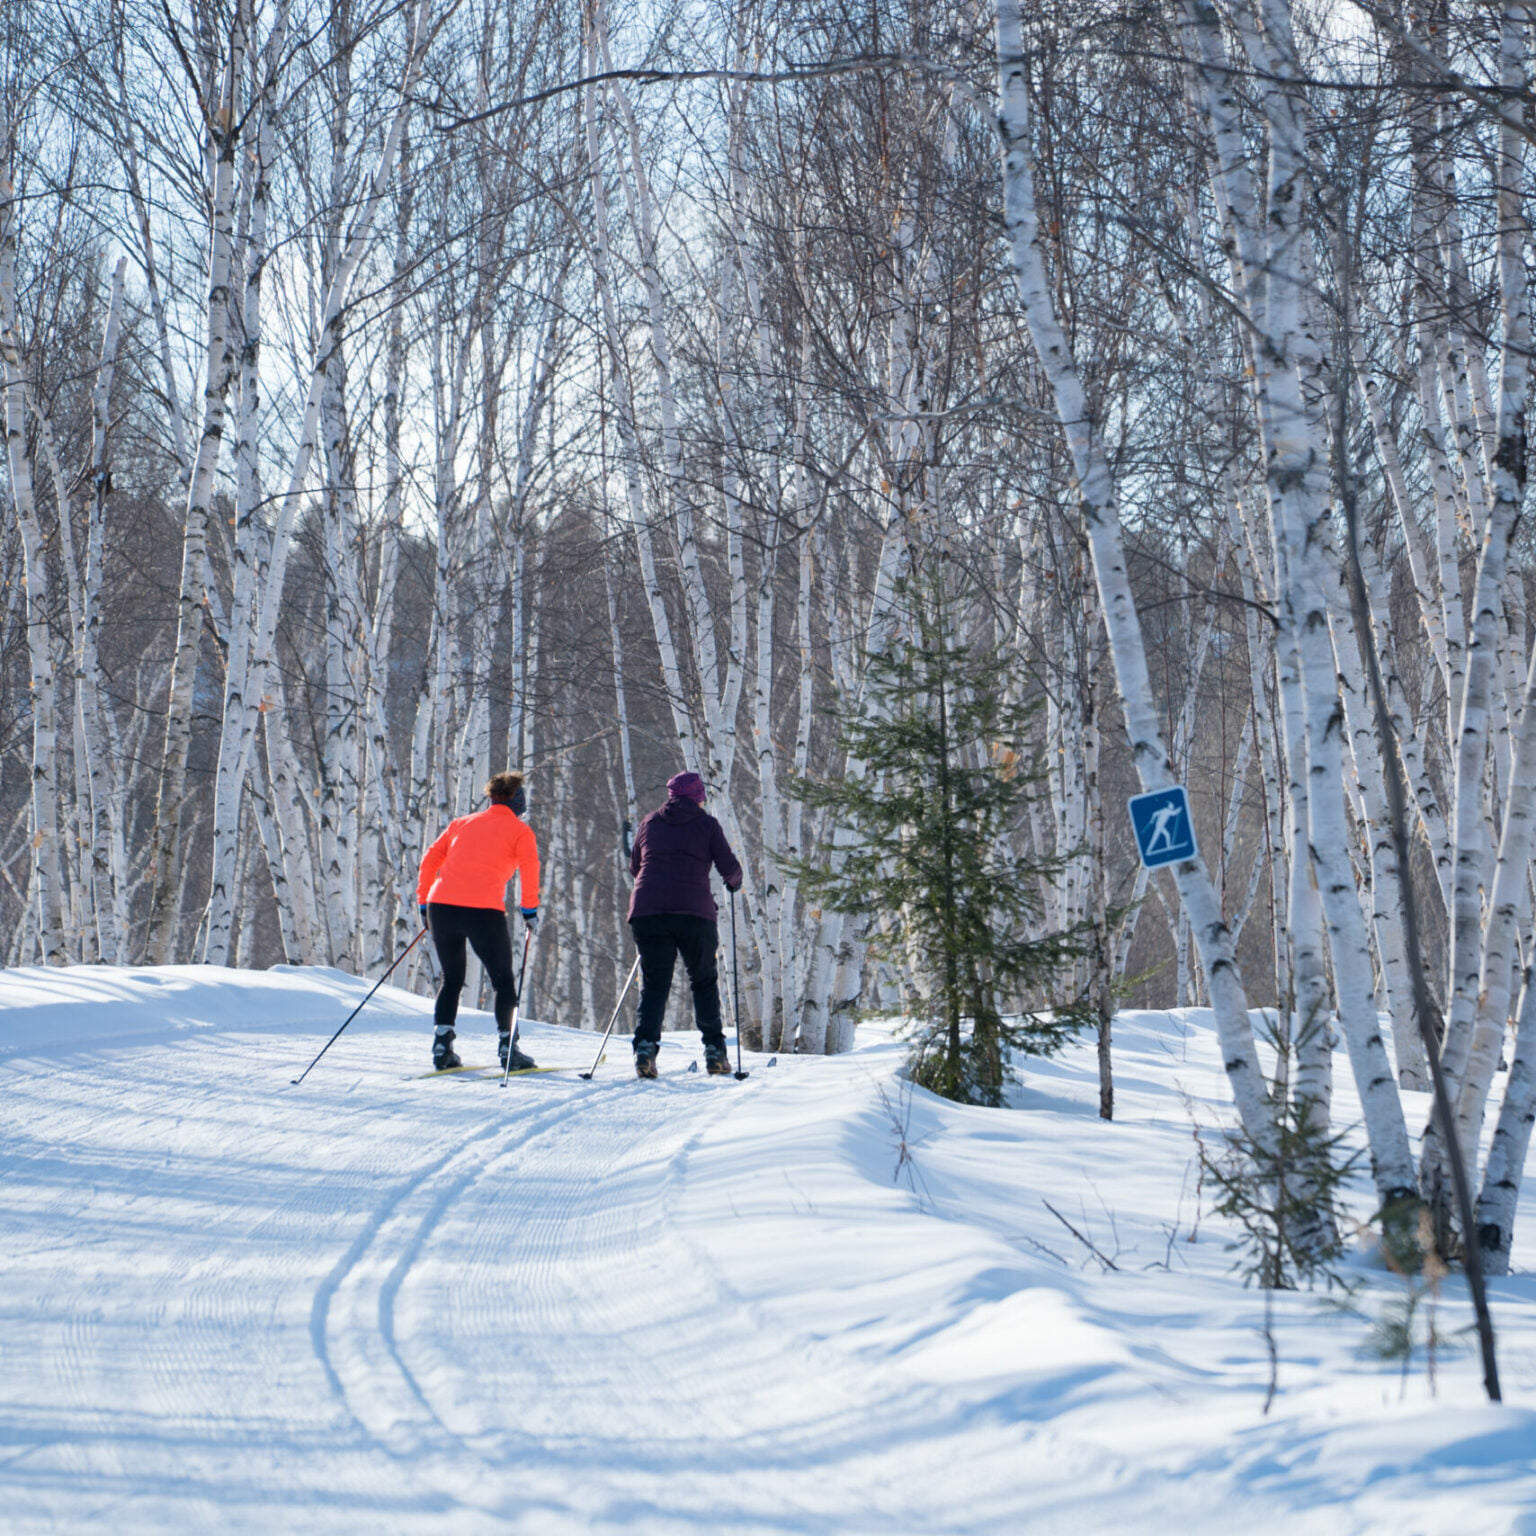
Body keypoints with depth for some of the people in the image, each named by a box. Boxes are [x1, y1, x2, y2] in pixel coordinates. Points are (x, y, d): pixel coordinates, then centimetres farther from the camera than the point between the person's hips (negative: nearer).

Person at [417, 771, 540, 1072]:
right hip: (484, 910, -4)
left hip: (441, 906, 4)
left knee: (452, 979, 20)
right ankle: (506, 1046, 2)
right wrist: (530, 908, -1)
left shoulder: (461, 824, 23)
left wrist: (424, 902, 21)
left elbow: (430, 860, 18)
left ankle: (442, 1043, 8)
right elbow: (528, 866, -5)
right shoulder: (520, 830, 12)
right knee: (504, 981, 11)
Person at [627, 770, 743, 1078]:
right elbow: (729, 867, 3)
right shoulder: (706, 824, 8)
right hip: (694, 912, -2)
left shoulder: (650, 822, 16)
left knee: (654, 983, 5)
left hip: (647, 911, 2)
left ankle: (645, 1044, -14)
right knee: (704, 981, 13)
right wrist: (734, 881, 25)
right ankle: (714, 1050, 9)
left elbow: (634, 867, 25)